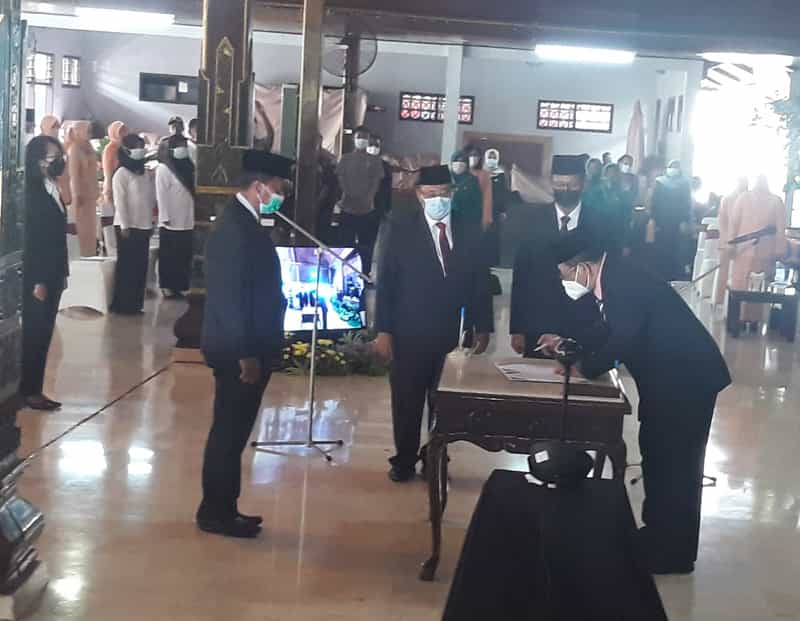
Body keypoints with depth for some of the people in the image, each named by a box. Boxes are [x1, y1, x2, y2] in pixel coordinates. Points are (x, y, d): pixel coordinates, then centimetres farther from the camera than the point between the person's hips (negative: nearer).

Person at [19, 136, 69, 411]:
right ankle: (29, 391, 7)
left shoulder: (53, 190, 10)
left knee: (44, 333, 11)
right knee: (35, 334, -1)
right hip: (38, 275, -8)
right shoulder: (34, 193, -14)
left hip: (52, 273, 8)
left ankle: (35, 389, 18)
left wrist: (61, 274, 12)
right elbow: (32, 239, -17)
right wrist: (38, 281, -19)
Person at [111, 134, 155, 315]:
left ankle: (135, 304, 15)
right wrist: (125, 226, -16)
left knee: (141, 267, 8)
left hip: (144, 226, 6)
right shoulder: (121, 174, -8)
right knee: (126, 266, -2)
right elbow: (120, 202, -12)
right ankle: (122, 305, 4)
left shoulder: (147, 175, 12)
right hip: (128, 226, -6)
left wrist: (150, 222, 12)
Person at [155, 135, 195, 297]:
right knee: (169, 258, 1)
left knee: (184, 258, 9)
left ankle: (179, 287, 16)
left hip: (187, 222, 7)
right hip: (171, 223, -7)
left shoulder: (187, 167, 14)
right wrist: (165, 217, -15)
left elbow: (192, 193, 14)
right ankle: (167, 287, 7)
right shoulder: (163, 169, -6)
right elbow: (161, 195, -11)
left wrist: (194, 217, 10)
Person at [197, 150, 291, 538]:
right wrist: (246, 355, -22)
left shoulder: (246, 223, 12)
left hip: (250, 348, 10)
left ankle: (222, 509, 26)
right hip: (238, 351, -10)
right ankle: (215, 513, 11)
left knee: (233, 432, 16)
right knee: (228, 432, 0)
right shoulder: (234, 227, -19)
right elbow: (229, 297, -23)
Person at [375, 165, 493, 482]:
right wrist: (383, 330, -8)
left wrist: (482, 328, 2)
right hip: (409, 335, -2)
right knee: (407, 403, 9)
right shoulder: (402, 229, -2)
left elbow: (478, 285, 7)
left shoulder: (468, 235, 4)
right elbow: (386, 282, -4)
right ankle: (404, 461, 24)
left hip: (451, 336, 2)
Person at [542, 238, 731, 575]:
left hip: (688, 377, -10)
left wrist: (583, 368, -14)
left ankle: (673, 552, 12)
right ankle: (657, 533, 33)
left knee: (675, 464, 0)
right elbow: (613, 333, 18)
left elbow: (622, 341, -27)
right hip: (668, 375, 10)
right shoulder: (613, 278, 7)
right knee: (656, 455, 18)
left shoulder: (623, 280, -23)